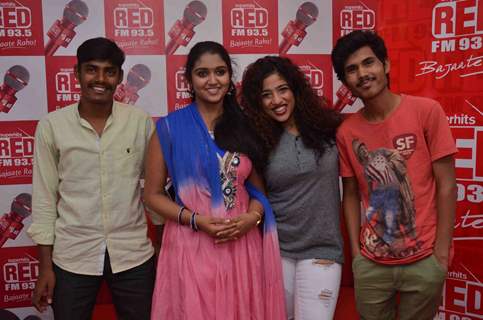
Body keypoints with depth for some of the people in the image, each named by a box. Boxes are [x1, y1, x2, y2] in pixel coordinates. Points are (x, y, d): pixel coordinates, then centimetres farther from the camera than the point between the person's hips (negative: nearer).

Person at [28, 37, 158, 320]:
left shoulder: (141, 122, -4)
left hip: (134, 254, 1)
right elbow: (44, 198, -1)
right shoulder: (52, 125, -5)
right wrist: (45, 266, 0)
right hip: (71, 257, 0)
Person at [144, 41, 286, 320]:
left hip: (242, 244, 3)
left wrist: (252, 216, -10)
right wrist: (196, 220, -14)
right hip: (191, 246, -3)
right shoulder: (170, 128, -4)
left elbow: (258, 186, 10)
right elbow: (153, 194, -1)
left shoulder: (245, 126, 6)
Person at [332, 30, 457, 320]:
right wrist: (356, 252, -1)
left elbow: (447, 186, -8)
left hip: (424, 261, -2)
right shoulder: (346, 132, -1)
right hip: (371, 263, 2)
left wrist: (441, 254, -9)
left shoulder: (426, 111, -9)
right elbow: (351, 195, 5)